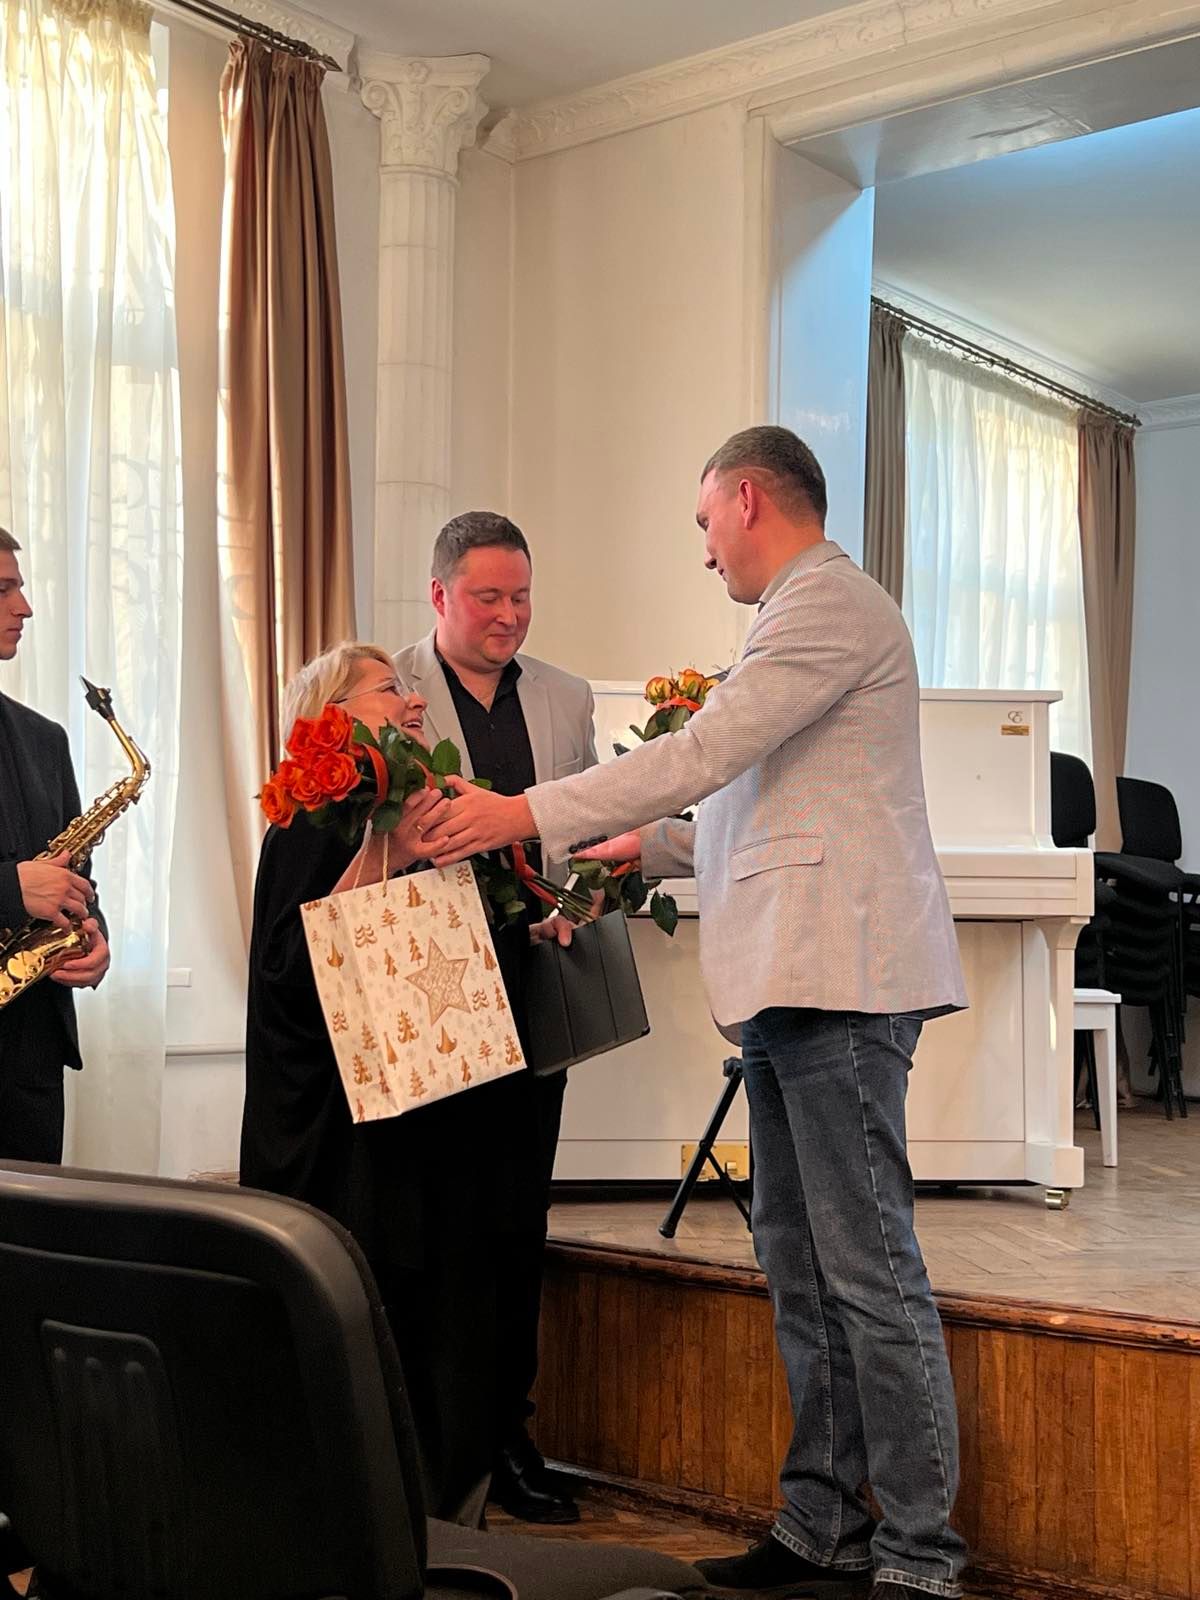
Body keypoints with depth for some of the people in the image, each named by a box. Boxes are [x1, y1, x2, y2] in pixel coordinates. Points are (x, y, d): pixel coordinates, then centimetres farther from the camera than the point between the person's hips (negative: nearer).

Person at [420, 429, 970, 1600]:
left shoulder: (828, 602, -9)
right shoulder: (808, 611, 23)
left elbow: (704, 753, -18)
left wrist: (528, 815, -15)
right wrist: (655, 848, 22)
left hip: (838, 978, -10)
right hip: (793, 980, 10)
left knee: (866, 1266, -6)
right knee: (799, 1260, 12)